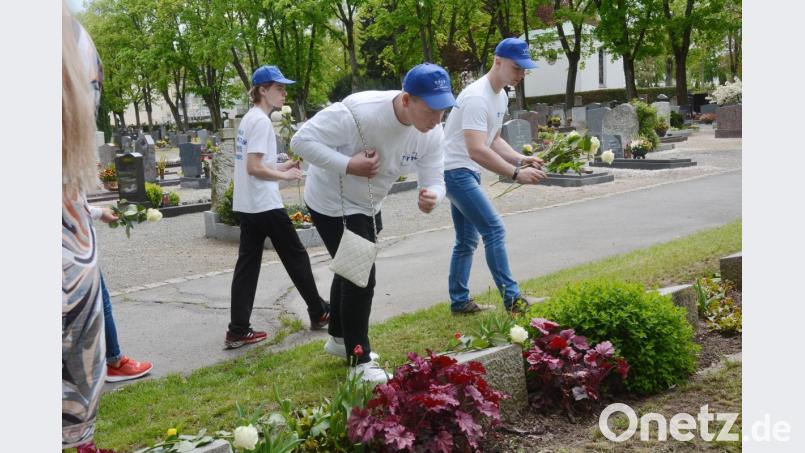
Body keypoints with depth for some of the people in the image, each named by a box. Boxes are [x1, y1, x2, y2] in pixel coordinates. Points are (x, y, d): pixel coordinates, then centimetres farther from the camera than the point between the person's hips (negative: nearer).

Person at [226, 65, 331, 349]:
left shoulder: (248, 119, 16)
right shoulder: (261, 121, -14)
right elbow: (254, 168, -21)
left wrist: (282, 166, 13)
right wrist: (285, 176, -10)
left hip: (247, 206, 9)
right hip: (265, 206, -9)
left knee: (247, 265, 5)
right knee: (296, 257, 6)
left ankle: (238, 331, 3)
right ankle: (319, 312, 20)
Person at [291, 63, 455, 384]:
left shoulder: (432, 133, -18)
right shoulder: (358, 111, -36)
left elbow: (434, 181, -14)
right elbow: (301, 140, -32)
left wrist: (431, 196, -38)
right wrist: (348, 165, -38)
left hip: (367, 206, 8)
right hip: (332, 203, -7)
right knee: (360, 277, -12)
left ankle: (339, 337, 47)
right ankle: (359, 361, 3)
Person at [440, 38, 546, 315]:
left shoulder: (501, 97, 10)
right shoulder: (477, 97, -22)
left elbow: (493, 140, 18)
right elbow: (476, 149, -31)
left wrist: (520, 159, 2)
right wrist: (516, 174, -34)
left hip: (467, 173, 11)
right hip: (455, 170, -11)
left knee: (467, 241, 14)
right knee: (494, 229, -14)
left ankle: (459, 302, 21)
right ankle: (512, 299, -11)